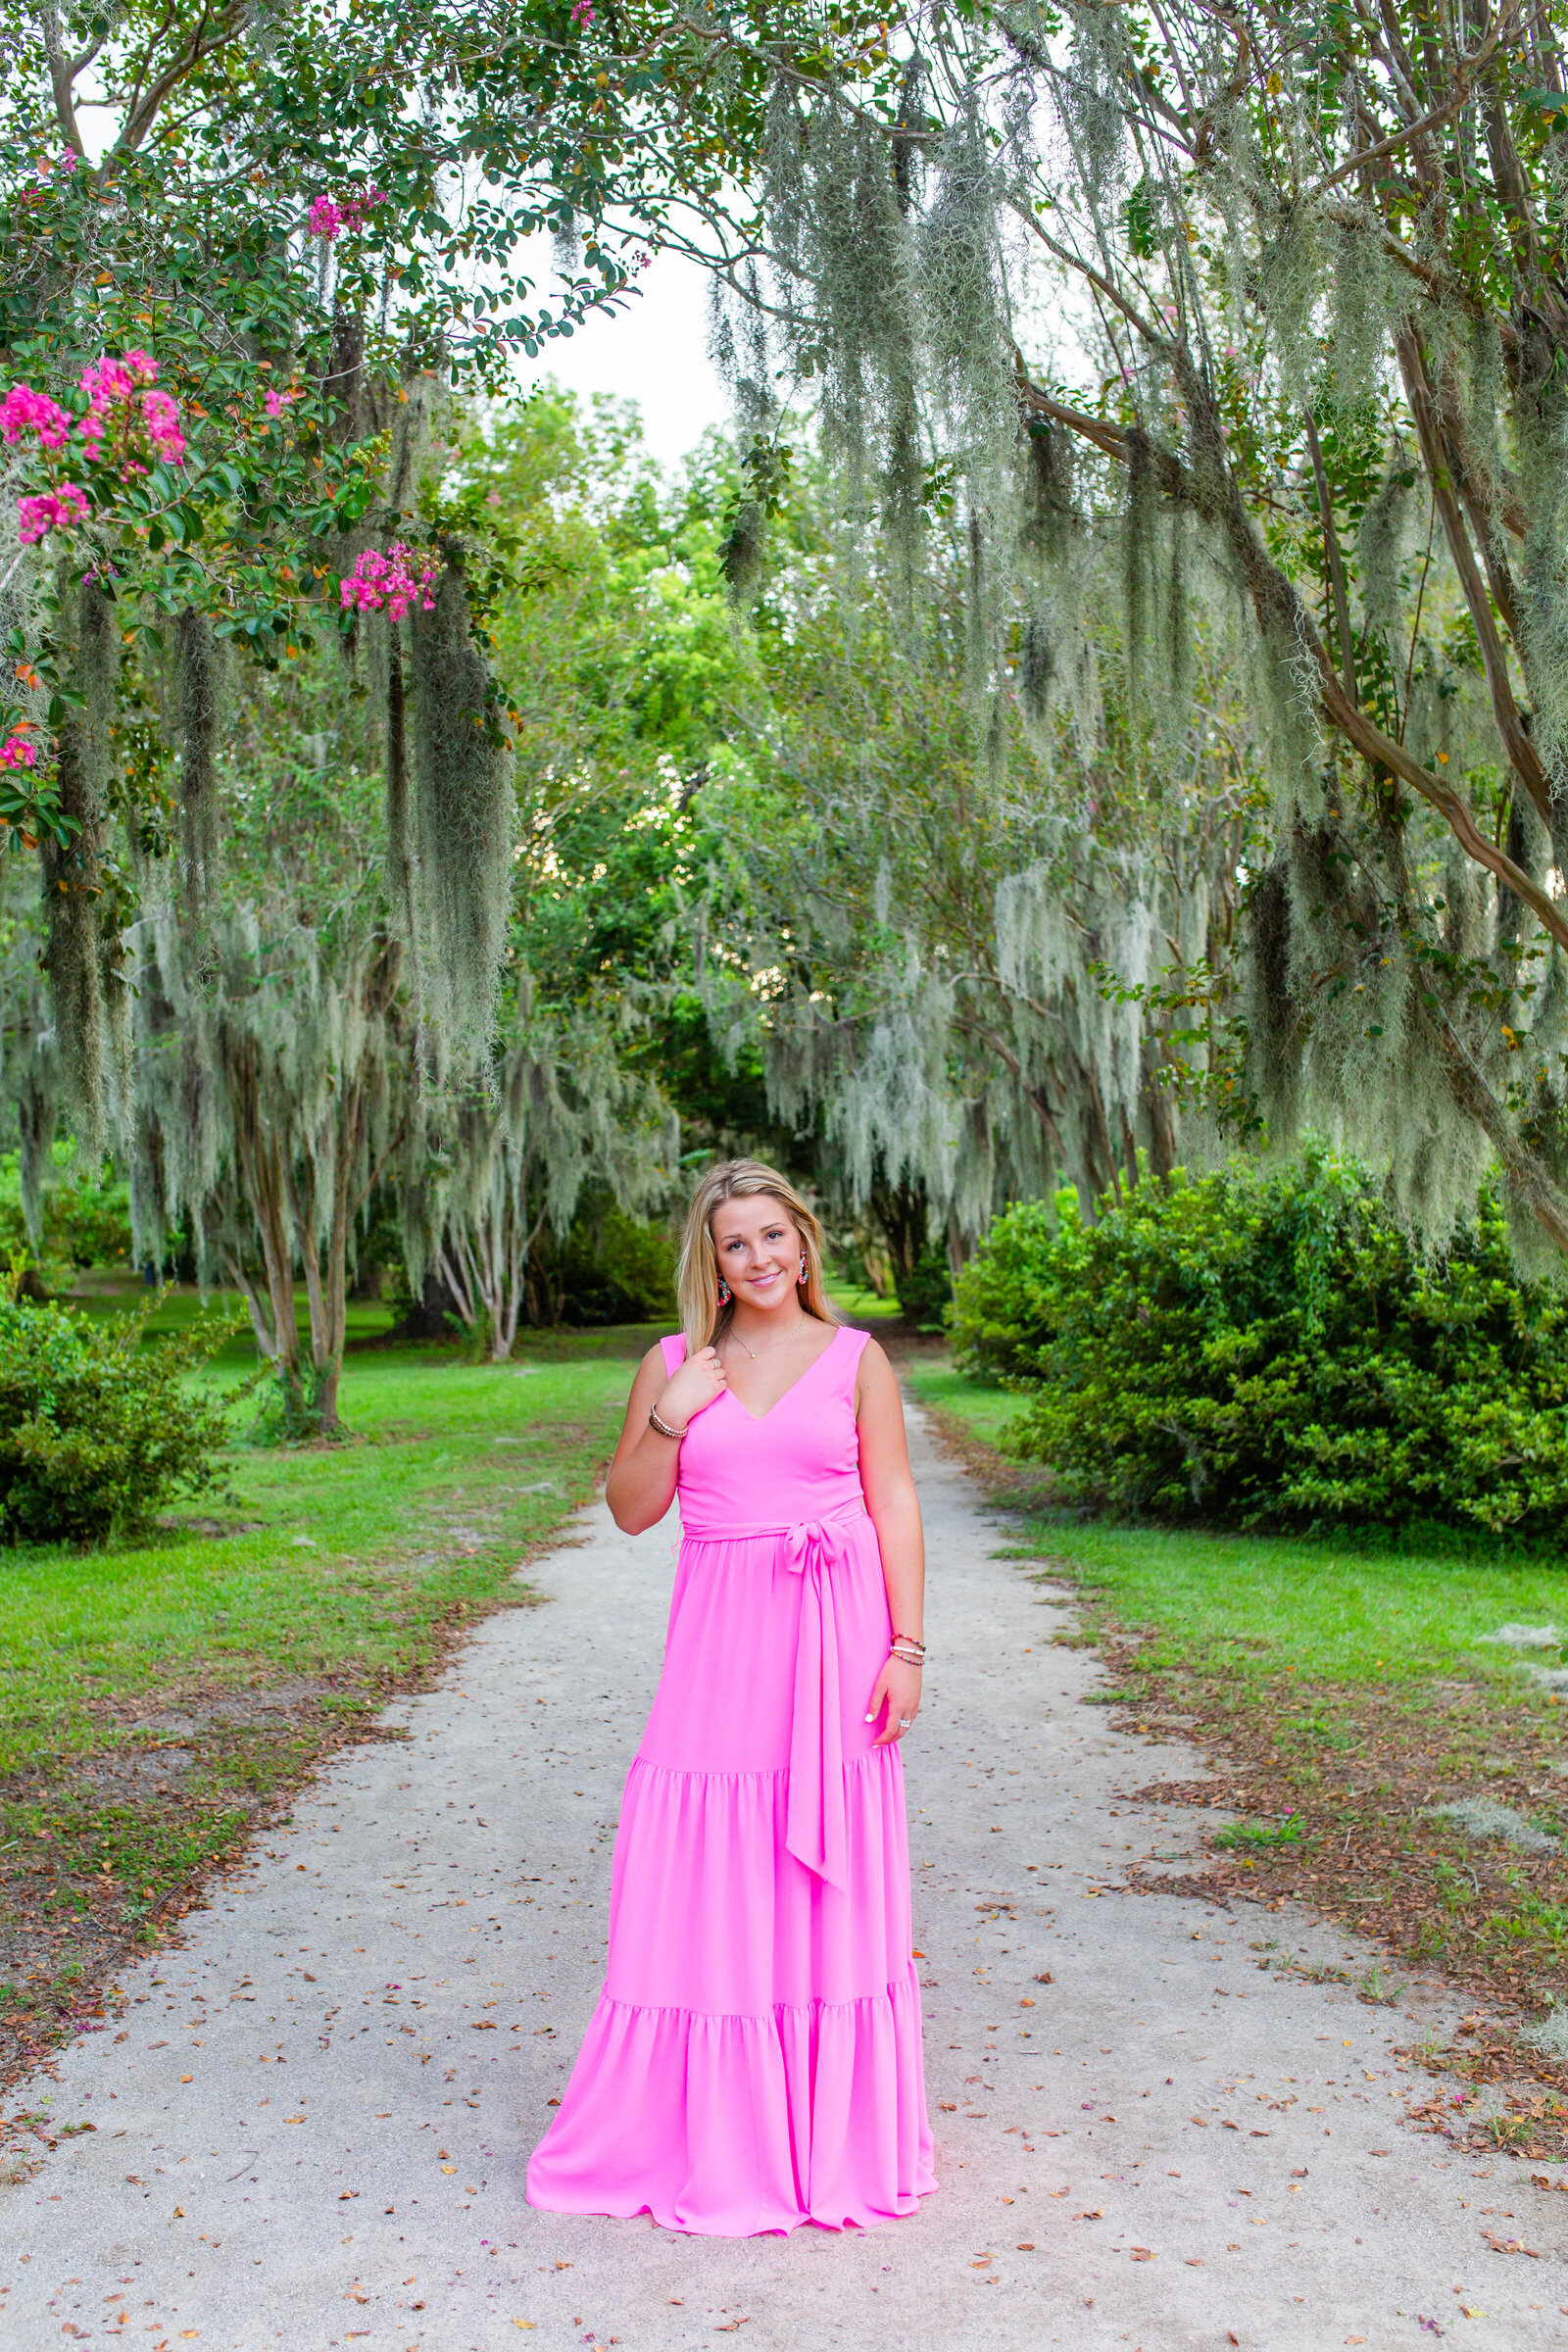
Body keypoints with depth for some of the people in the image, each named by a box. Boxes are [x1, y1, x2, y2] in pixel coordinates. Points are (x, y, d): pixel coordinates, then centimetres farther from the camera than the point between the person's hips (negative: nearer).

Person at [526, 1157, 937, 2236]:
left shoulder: (856, 1358, 3)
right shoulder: (673, 1365, 7)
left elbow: (896, 1506, 1)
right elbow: (632, 1509, 8)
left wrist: (906, 1647, -6)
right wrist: (671, 1416, -7)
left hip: (836, 1632, -1)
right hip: (721, 1632, 1)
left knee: (832, 1880, 5)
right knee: (705, 1873, 2)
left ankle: (833, 2134, 20)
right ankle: (706, 2134, 17)